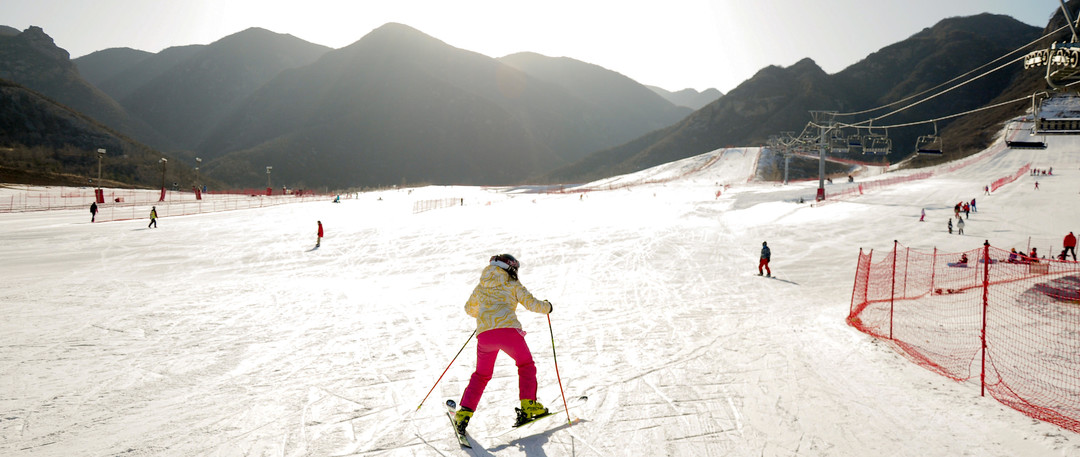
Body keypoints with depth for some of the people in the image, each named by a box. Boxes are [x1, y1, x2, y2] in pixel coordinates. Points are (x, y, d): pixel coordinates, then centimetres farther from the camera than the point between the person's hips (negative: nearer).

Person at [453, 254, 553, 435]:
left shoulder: (481, 287, 24)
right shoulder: (513, 285, 12)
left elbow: (469, 309, 34)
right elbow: (531, 303, 4)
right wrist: (547, 307, 25)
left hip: (484, 333, 3)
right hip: (508, 329, -3)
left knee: (481, 375, 21)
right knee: (526, 366, 20)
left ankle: (465, 412, 10)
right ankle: (528, 405, 8)